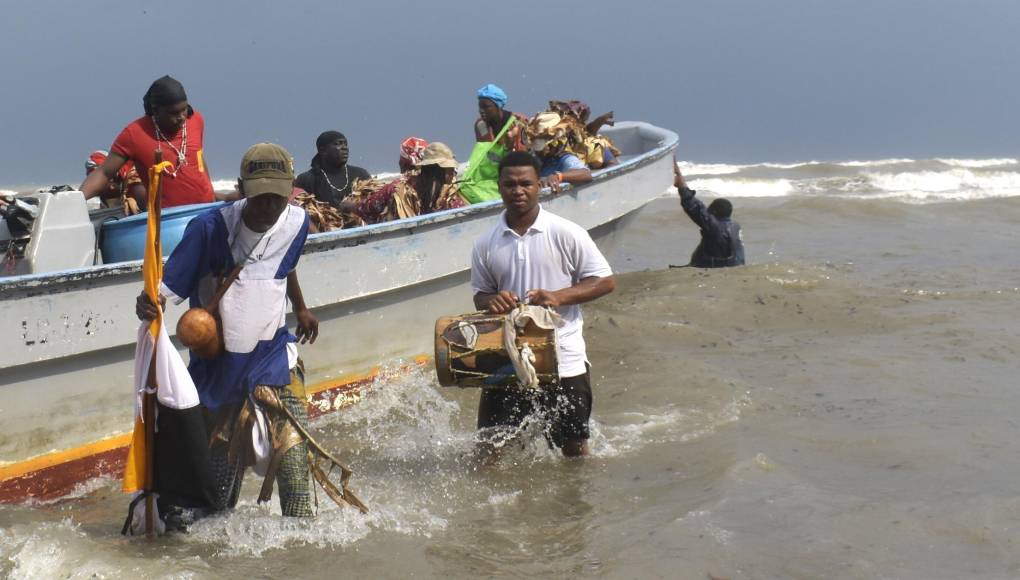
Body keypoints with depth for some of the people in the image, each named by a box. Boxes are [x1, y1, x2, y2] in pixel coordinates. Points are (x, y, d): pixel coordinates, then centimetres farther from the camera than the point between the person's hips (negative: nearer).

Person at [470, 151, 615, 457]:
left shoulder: (566, 233, -4)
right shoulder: (486, 245, 4)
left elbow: (606, 281, -3)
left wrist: (558, 297, -17)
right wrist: (490, 301, -12)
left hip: (563, 360, -2)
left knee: (574, 449, 8)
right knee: (490, 447, 3)